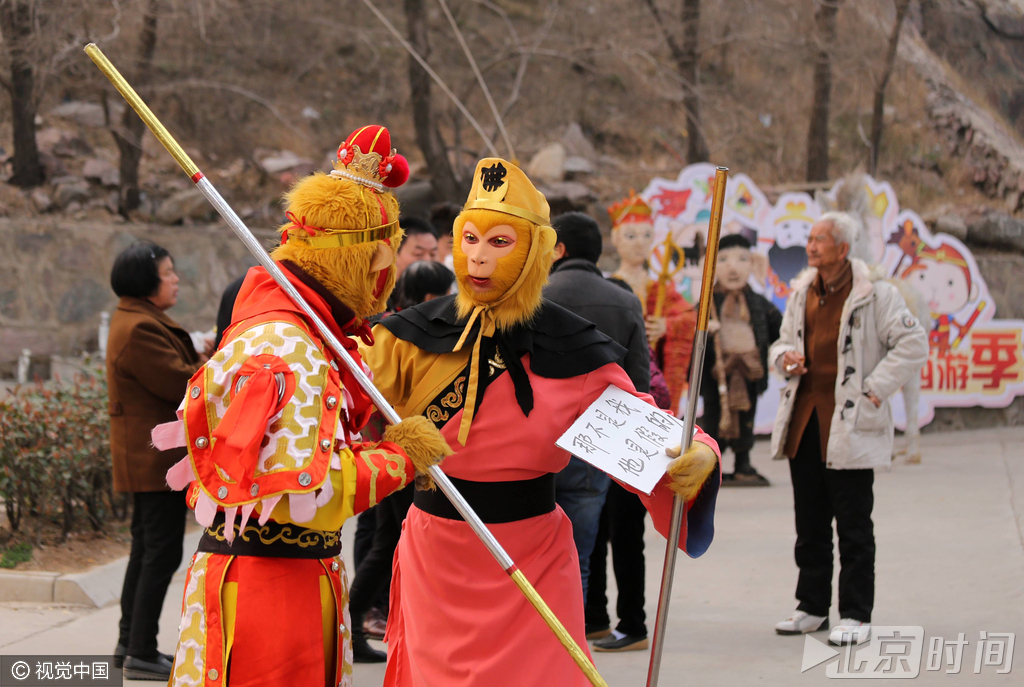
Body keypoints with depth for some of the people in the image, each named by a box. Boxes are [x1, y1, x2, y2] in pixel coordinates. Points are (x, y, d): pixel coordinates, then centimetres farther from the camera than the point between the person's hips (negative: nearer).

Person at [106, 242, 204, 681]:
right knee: (162, 552, -8)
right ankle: (142, 654, -5)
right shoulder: (140, 329, -18)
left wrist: (203, 359, -2)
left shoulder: (141, 322, 17)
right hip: (157, 456, -11)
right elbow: (181, 385, -21)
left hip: (147, 457, 11)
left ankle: (130, 644, 24)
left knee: (147, 549, 17)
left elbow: (174, 375, 14)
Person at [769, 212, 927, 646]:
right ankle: (813, 607, 23)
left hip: (850, 424, -7)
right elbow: (783, 342, 25)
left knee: (853, 527, -3)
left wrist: (874, 389, -12)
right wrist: (784, 357, 1)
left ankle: (856, 615, 3)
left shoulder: (875, 295, -8)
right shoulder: (801, 294, 13)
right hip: (804, 421, 7)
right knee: (809, 523, 13)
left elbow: (913, 345, -8)